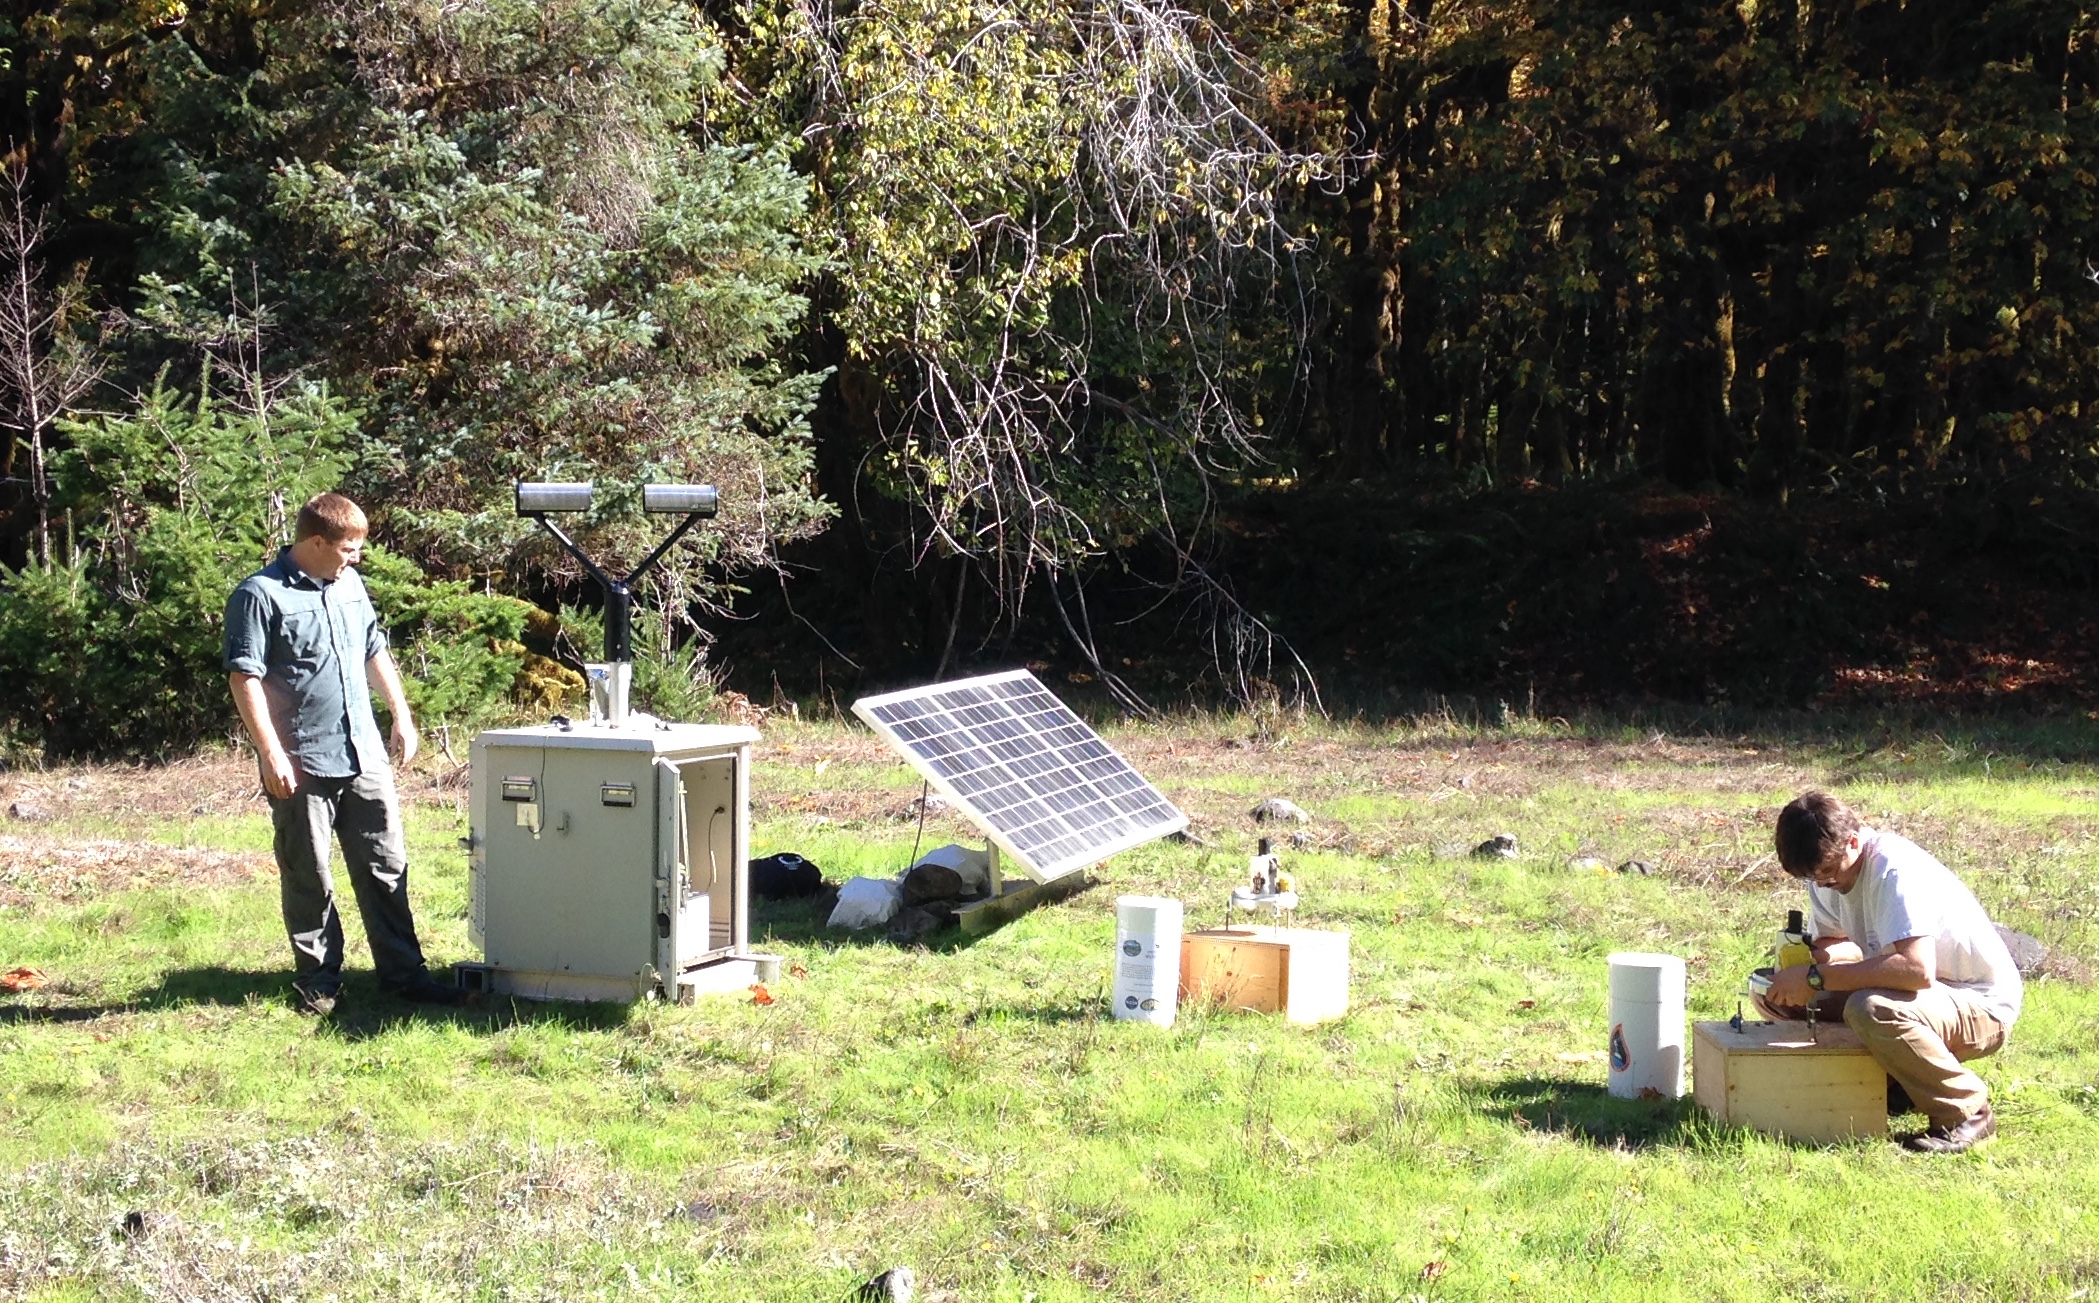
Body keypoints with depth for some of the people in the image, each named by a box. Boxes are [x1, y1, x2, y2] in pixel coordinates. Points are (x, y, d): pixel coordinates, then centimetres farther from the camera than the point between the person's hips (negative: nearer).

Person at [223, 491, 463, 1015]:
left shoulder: (349, 584, 12)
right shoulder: (261, 595, -11)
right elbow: (245, 678, -14)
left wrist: (402, 715, 19)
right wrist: (272, 754, -18)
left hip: (365, 756, 6)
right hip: (303, 766, -6)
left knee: (386, 869, 8)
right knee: (309, 880, 4)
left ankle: (403, 972, 15)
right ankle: (318, 982, 14)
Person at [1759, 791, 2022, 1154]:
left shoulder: (1894, 869, -26)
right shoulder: (1829, 864, -1)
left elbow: (1917, 970, -39)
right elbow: (1836, 945, 11)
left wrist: (1816, 977, -35)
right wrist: (1812, 957, -15)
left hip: (1981, 1007, -9)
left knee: (1871, 1011, -39)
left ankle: (1966, 1112, -18)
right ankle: (1899, 1081, 7)